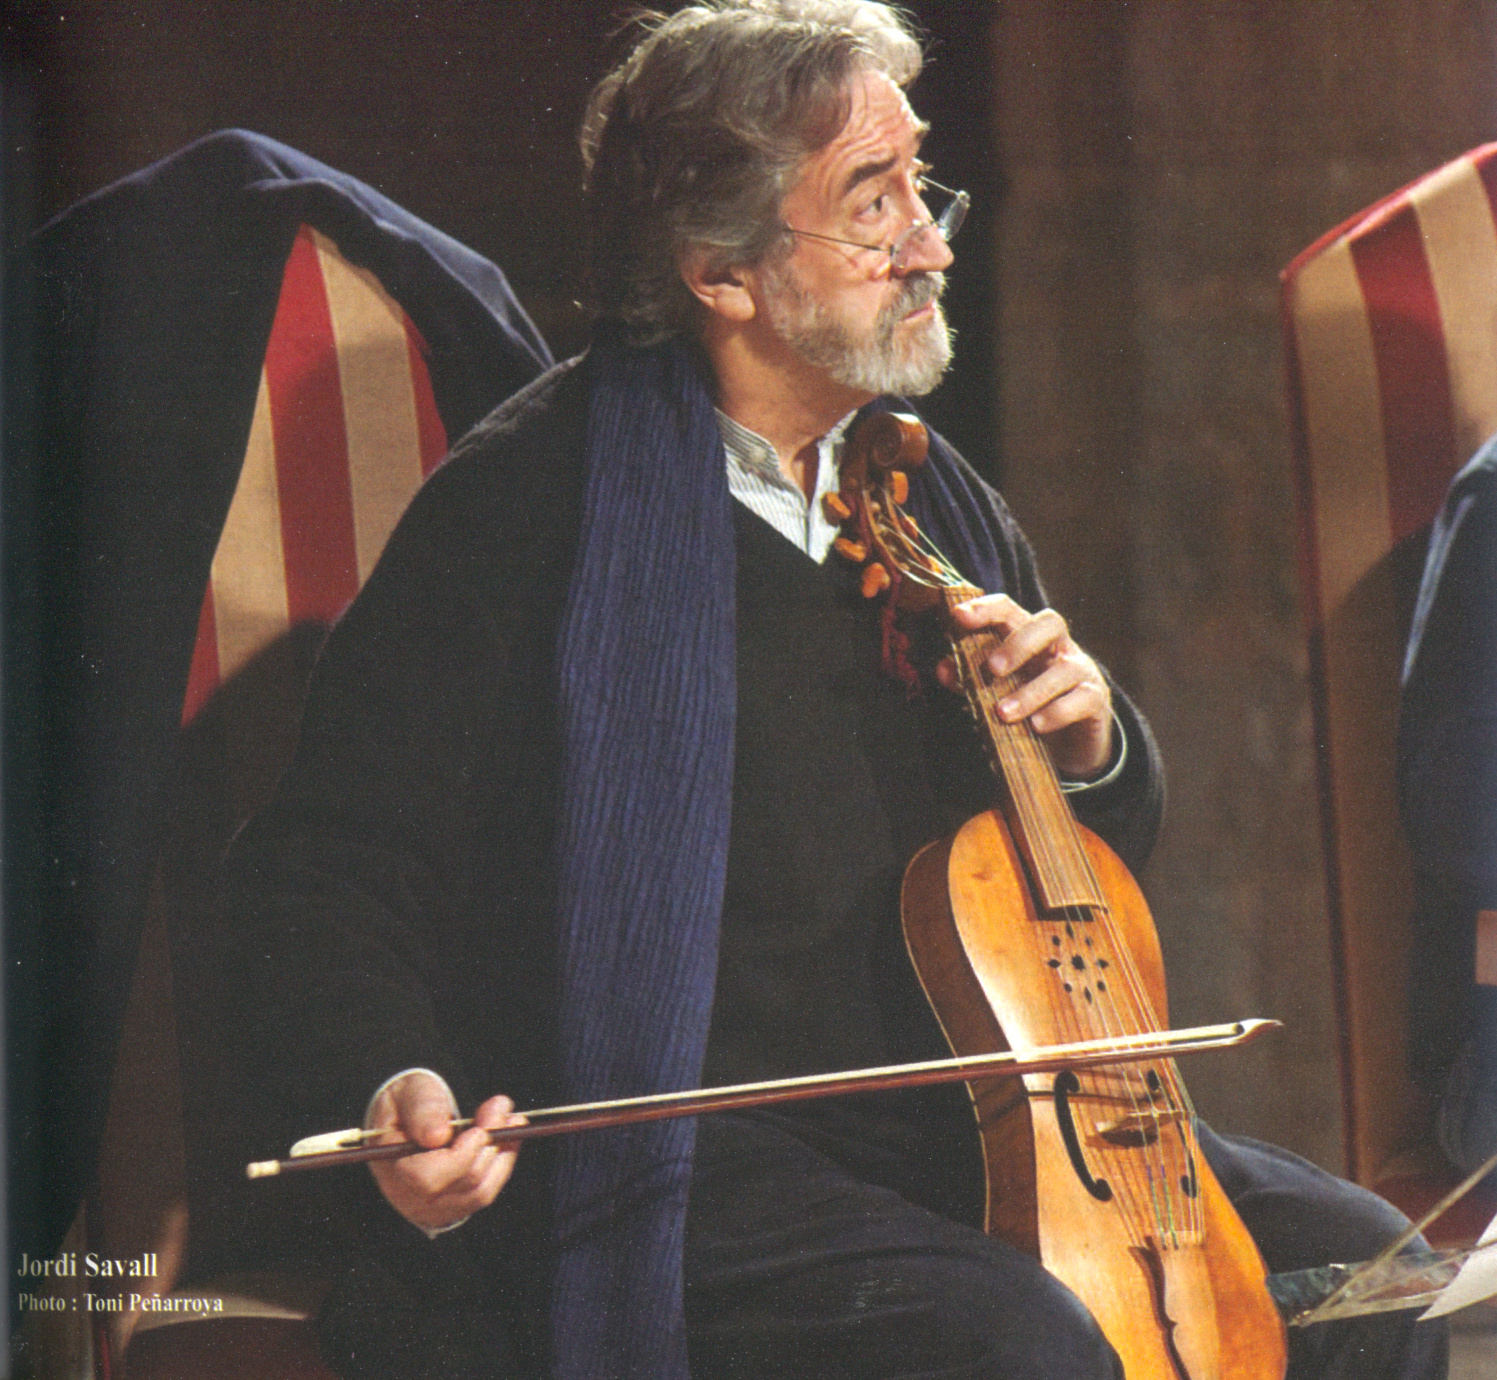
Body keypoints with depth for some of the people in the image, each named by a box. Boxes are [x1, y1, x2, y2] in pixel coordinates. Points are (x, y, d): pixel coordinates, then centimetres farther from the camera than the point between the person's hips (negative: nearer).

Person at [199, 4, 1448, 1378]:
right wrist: (388, 1088, -28)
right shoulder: (535, 508, -9)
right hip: (684, 1158, -7)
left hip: (964, 1123, 7)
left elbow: (1100, 856, 25)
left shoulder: (934, 501, 14)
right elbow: (332, 867, -9)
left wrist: (1089, 739, 1)